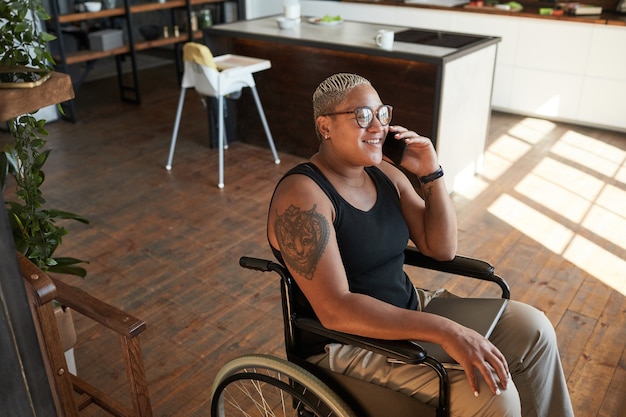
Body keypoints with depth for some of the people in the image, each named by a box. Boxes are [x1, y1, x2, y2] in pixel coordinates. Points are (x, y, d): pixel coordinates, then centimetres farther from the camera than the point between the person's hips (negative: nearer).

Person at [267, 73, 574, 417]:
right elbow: (335, 309, -30)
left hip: (406, 310, 8)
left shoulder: (384, 173, 2)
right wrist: (446, 332, -33)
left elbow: (442, 249, 4)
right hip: (346, 341, -8)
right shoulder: (303, 196, -23)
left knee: (532, 328, 3)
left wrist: (430, 173, -9)